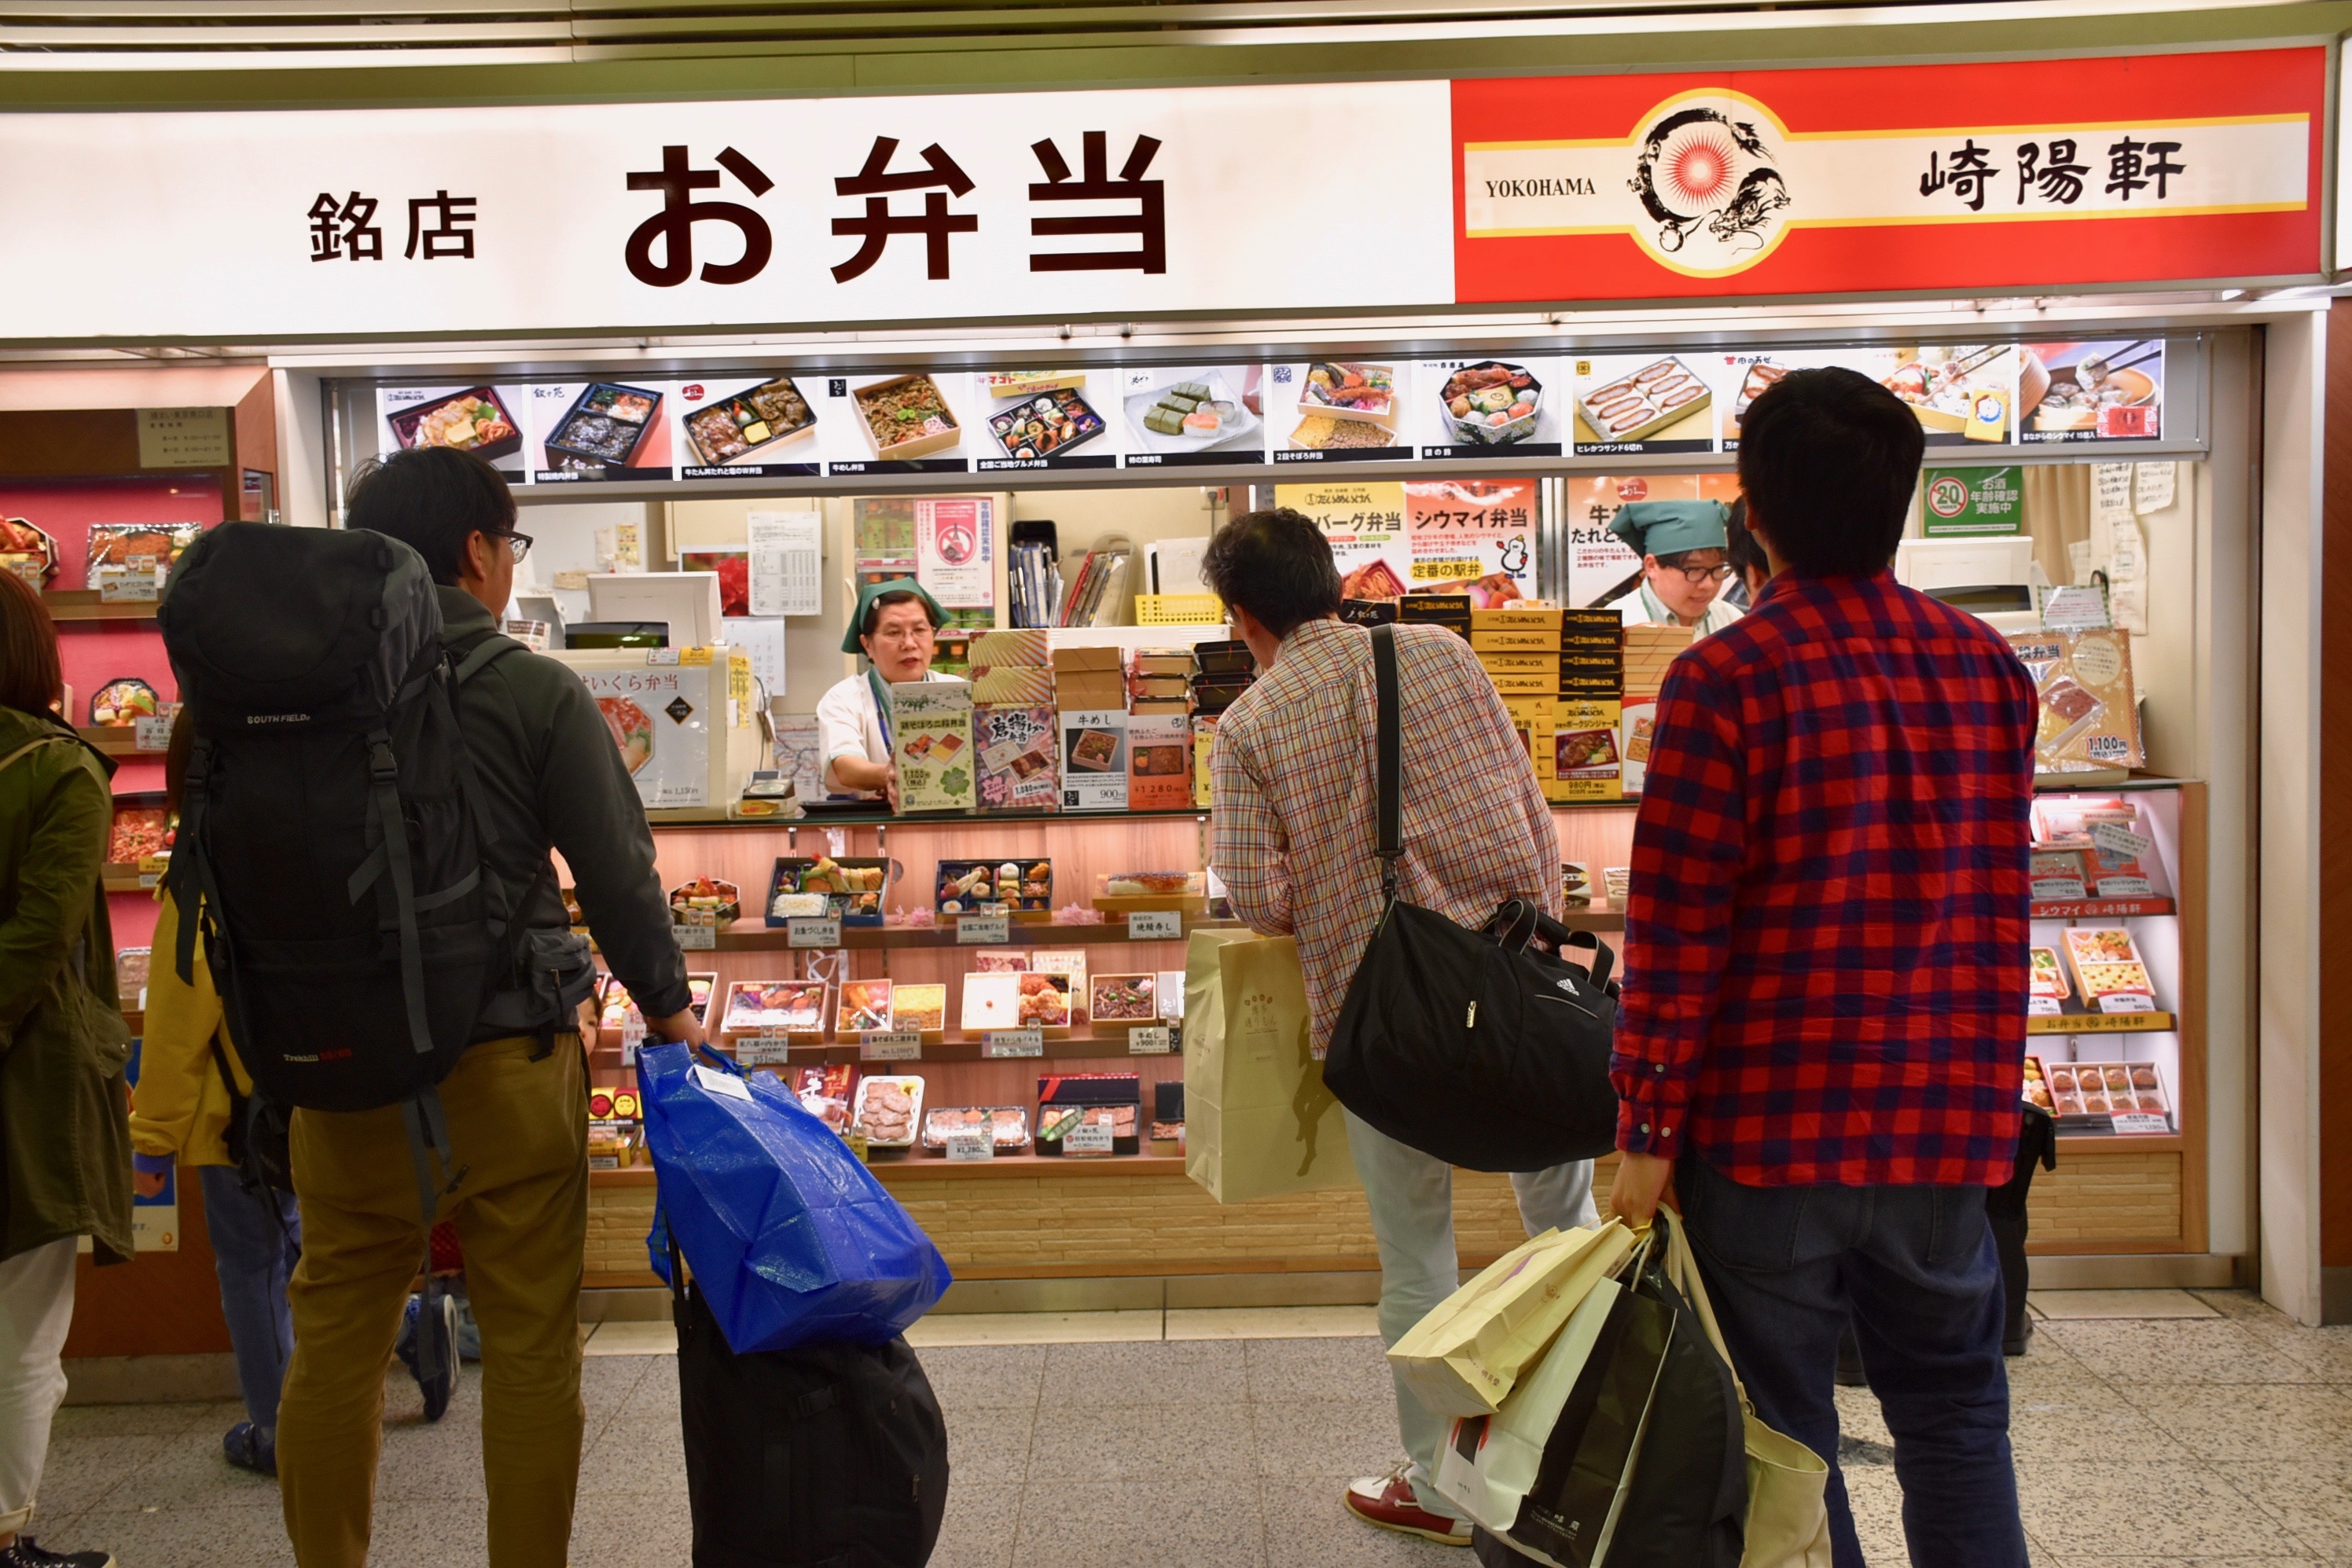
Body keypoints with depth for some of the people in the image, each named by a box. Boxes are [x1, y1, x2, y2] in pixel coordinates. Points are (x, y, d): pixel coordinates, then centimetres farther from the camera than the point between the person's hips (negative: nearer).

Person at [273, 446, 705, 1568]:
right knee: (530, 1349, 7)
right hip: (506, 1059, -3)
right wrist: (669, 1008, 5)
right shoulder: (536, 692, -8)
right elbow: (618, 873, -7)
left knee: (335, 1340, 14)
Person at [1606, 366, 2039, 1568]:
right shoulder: (1990, 668, 2)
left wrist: (1648, 1132, -8)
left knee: (1781, 1436, 10)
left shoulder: (1728, 678, -15)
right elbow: (1996, 901, 11)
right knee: (1954, 1417, 19)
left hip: (1770, 1122, -4)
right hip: (1945, 1122, 5)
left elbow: (1677, 927, -14)